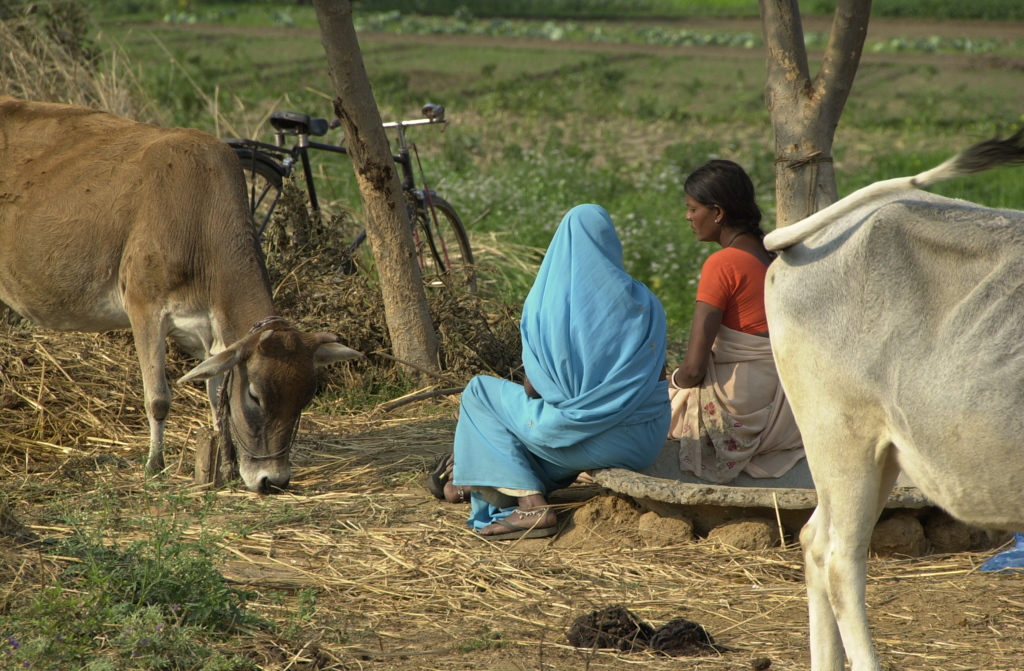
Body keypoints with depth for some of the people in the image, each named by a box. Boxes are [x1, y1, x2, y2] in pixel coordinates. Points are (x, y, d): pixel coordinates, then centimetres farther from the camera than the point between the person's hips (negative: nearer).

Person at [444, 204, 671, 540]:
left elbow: (532, 389, -1)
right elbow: (659, 380, 11)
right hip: (647, 444, 5)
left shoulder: (545, 302, -7)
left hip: (589, 442, -5)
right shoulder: (644, 301, 3)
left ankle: (529, 504, 4)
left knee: (480, 392, 16)